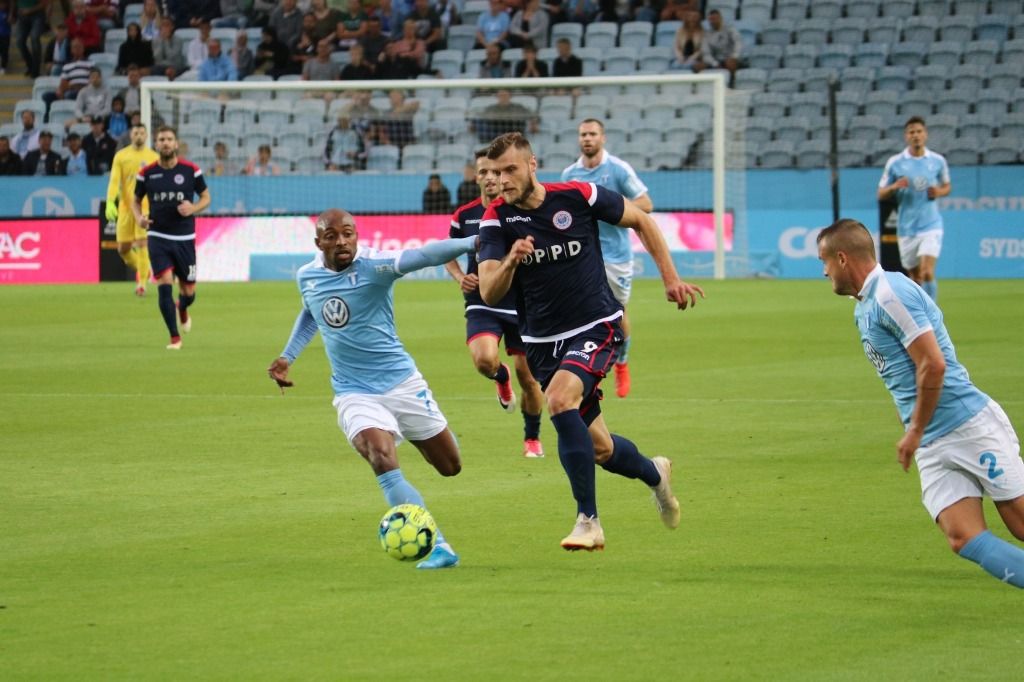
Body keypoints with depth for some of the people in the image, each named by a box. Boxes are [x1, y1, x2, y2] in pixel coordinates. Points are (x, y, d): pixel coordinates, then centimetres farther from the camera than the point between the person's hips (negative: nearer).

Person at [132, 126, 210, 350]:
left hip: (185, 239, 1)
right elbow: (135, 200, 12)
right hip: (158, 238, -1)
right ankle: (175, 337, -4)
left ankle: (183, 309, 45)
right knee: (164, 285, -15)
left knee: (188, 292, 6)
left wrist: (193, 209, -14)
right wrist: (139, 218, -9)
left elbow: (206, 197, 7)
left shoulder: (191, 170, -3)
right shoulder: (146, 173, -1)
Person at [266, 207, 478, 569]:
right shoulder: (306, 277, 0)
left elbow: (421, 256, -35)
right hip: (355, 393, 1)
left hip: (401, 381, -1)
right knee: (382, 460, -26)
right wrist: (287, 357, 20)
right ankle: (438, 547, -26)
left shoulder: (373, 266, -16)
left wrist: (472, 242, -50)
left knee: (450, 467, 6)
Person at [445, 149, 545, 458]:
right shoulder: (464, 215, -1)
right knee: (484, 359, -26)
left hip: (523, 304, 0)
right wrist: (460, 277, -4)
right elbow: (449, 255, 15)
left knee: (528, 377, 3)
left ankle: (532, 438, 27)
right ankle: (501, 377, 13)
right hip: (482, 304, 0)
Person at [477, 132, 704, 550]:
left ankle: (588, 521, -25)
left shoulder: (577, 197, -10)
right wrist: (510, 261, -35)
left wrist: (670, 278, 5)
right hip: (542, 341, 3)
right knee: (599, 448, 8)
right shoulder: (496, 220, -7)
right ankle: (654, 473, 43)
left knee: (560, 399, -31)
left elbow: (640, 221, 7)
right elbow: (489, 294, -16)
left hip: (595, 327, -3)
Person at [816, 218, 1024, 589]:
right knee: (963, 538, -9)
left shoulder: (891, 293, -13)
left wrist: (915, 431, -10)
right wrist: (916, 433, 16)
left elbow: (933, 364, -19)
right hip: (933, 447, 9)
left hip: (971, 424, -9)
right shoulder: (864, 306, 18)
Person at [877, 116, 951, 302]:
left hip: (931, 226, -1)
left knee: (927, 273, -18)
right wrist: (894, 187, -17)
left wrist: (939, 192, -6)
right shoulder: (895, 163, 0)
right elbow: (881, 195, 5)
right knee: (915, 278, 8)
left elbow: (947, 186, 17)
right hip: (907, 229, 1)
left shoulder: (938, 161, 2)